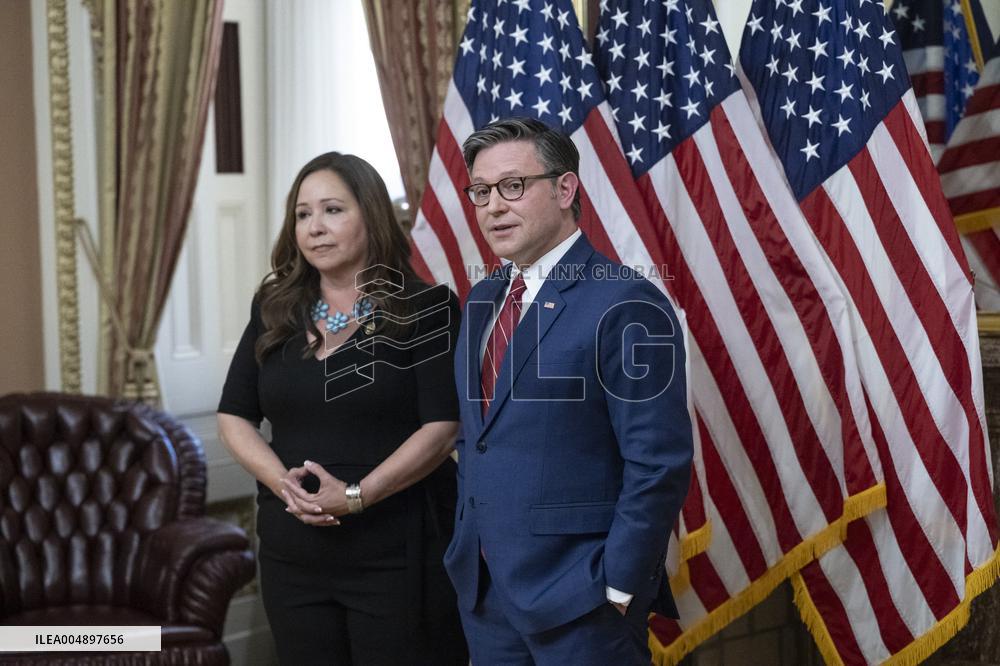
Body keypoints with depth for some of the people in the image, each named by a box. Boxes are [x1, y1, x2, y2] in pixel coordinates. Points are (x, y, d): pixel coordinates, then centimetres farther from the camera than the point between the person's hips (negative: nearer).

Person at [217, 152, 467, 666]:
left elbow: (441, 426, -13)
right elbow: (233, 416, 8)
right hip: (292, 551, 4)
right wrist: (281, 482, -9)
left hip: (398, 551, -4)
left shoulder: (425, 308, -5)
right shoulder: (275, 311, 9)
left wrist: (357, 495, -20)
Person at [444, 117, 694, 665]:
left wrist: (619, 588, -15)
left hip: (578, 599, -7)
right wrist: (467, 547, 11)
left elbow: (659, 465, -16)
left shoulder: (625, 304, -15)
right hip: (481, 590, 7)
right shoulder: (482, 301, 10)